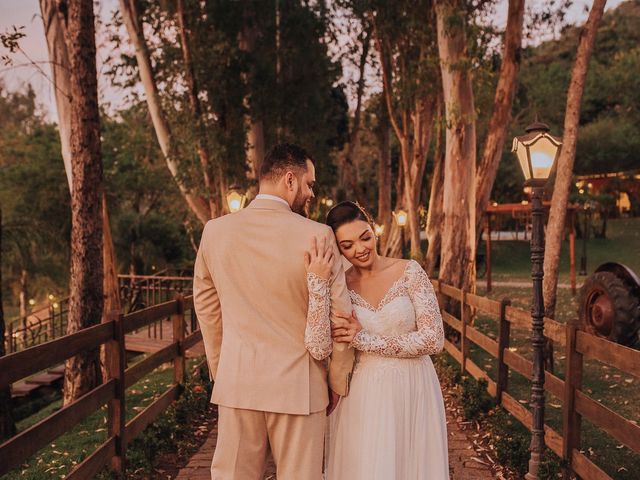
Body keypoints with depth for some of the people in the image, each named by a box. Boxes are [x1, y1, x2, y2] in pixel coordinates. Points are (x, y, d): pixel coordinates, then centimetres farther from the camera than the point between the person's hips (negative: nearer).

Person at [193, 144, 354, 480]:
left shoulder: (215, 231, -1)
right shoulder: (316, 235, -12)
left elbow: (207, 309, 9)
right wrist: (338, 385, 7)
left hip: (236, 381, 3)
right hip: (297, 386, -3)